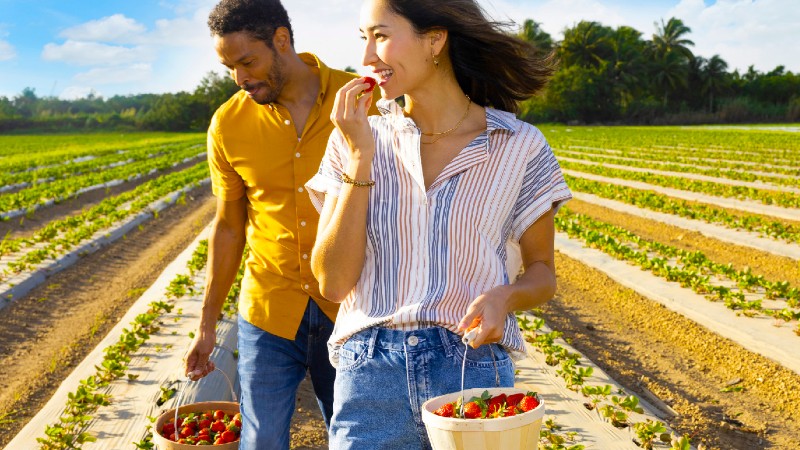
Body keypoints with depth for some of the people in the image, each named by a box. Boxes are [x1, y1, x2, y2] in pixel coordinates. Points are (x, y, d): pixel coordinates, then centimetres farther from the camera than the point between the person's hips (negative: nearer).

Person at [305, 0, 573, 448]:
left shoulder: (520, 147, -4)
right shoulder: (356, 142, -1)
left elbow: (542, 272, 6)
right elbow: (334, 282, -7)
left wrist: (504, 296, -16)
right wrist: (360, 158, -14)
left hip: (474, 369, 0)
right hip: (371, 374, 1)